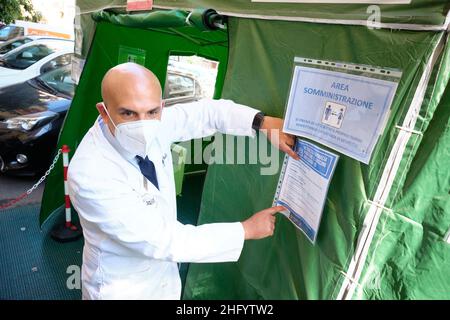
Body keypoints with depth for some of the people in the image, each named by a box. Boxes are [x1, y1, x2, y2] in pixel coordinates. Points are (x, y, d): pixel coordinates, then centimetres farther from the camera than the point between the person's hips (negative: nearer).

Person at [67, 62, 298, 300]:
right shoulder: (91, 176, -34)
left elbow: (206, 112, -4)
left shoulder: (152, 126, -18)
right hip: (122, 289, -5)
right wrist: (247, 229, -23)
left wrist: (263, 123, -18)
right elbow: (163, 241, -31)